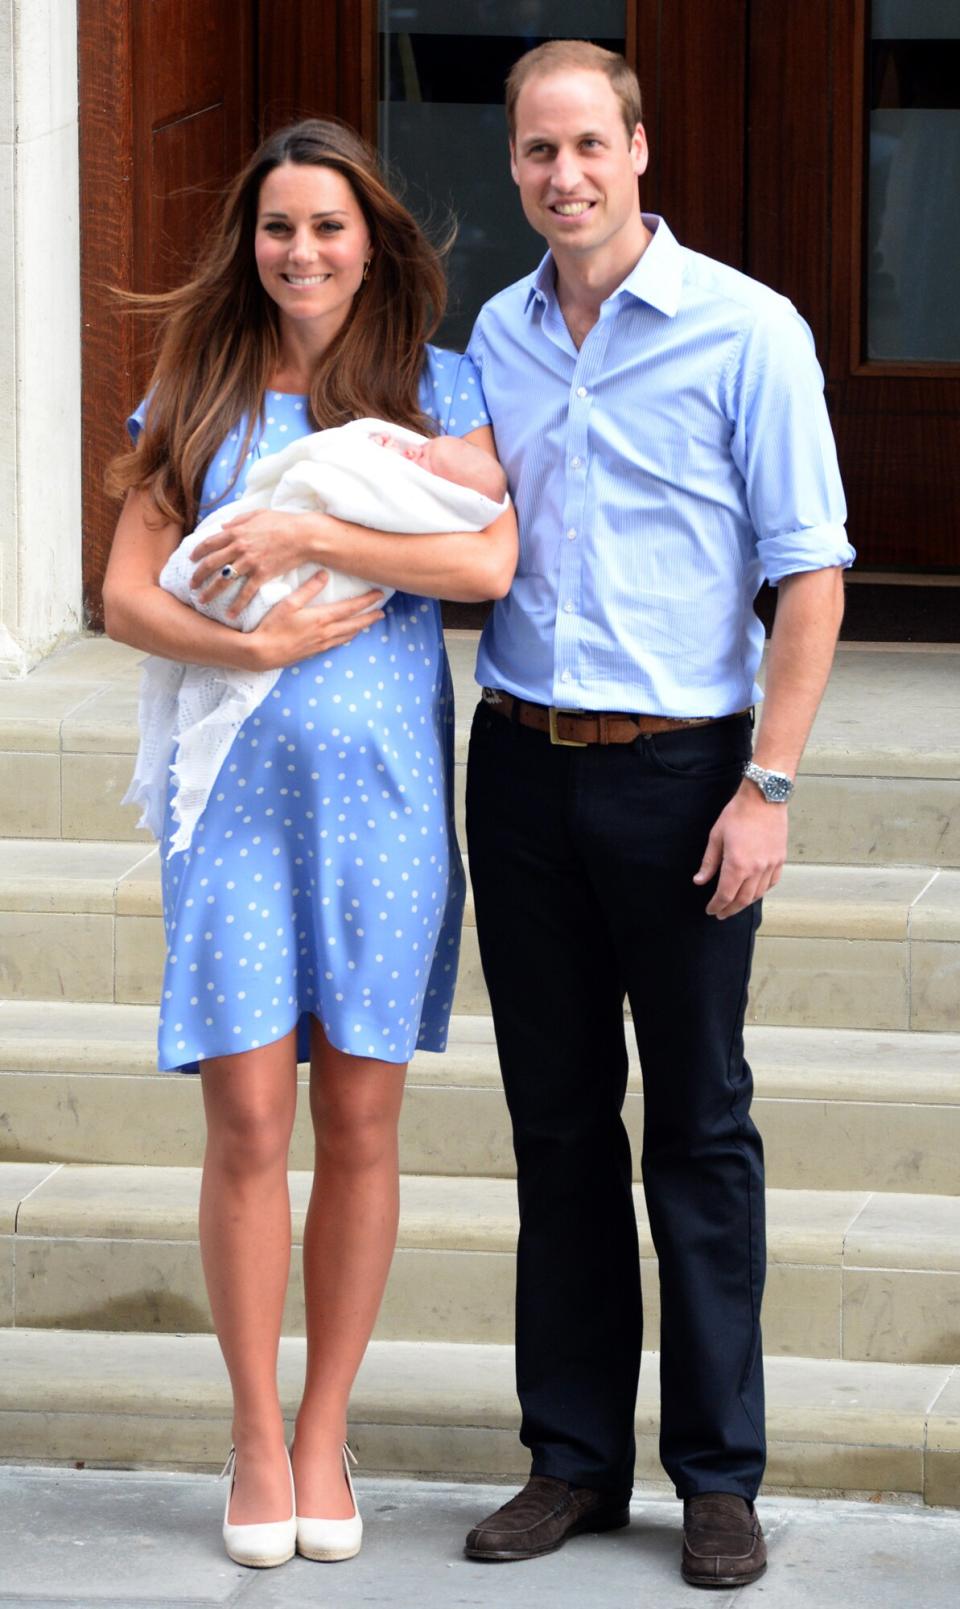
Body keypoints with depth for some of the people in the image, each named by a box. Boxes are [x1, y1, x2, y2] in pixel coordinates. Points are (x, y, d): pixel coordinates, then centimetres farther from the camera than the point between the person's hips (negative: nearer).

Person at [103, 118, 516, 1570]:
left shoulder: (435, 387, 5)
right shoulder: (194, 397, 8)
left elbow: (490, 560, -11)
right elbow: (127, 594, 2)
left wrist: (311, 537, -14)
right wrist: (254, 644, -14)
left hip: (382, 790, 0)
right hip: (234, 789, 0)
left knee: (359, 1122, 4)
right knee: (247, 1122, -3)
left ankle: (327, 1438, 15)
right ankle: (257, 1436, 9)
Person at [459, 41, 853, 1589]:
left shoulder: (745, 331, -7)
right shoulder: (493, 339, 8)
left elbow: (810, 573, -8)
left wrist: (767, 785, -13)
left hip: (677, 766, -4)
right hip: (521, 764, 4)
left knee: (700, 1125, 1)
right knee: (558, 1118, 9)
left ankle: (720, 1474, 7)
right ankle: (575, 1455, 16)